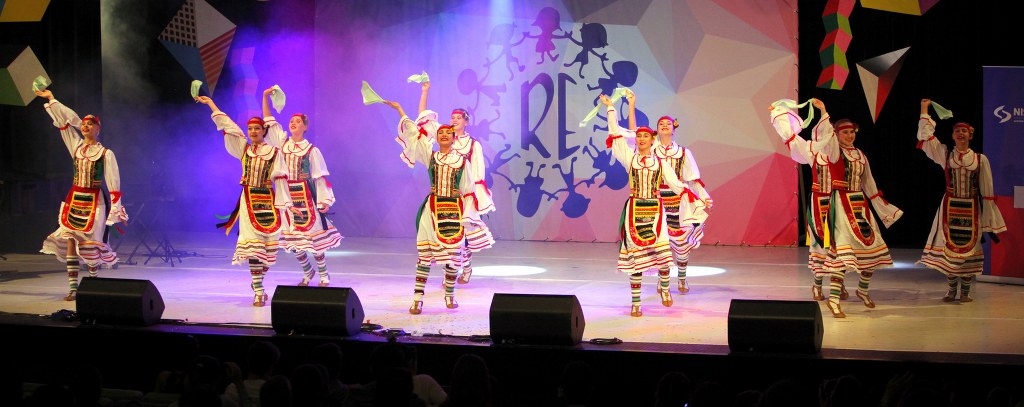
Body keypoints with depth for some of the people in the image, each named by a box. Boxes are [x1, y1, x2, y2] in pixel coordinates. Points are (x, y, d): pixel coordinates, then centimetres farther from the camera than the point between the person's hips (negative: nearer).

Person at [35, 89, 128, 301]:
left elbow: (113, 182, -3)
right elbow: (66, 120, 14)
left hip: (94, 201, -4)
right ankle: (73, 288, -10)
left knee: (90, 243, -6)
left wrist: (117, 209, -7)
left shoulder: (106, 154, 0)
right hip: (74, 199, 4)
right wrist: (51, 99, 16)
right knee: (70, 240, -7)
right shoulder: (76, 146, 11)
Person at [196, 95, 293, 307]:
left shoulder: (274, 152, 1)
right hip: (249, 201, 1)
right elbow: (227, 125, 10)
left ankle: (258, 280, 23)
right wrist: (210, 103, 11)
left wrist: (286, 204, -8)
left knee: (268, 244, -1)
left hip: (268, 202, -1)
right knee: (253, 245, -8)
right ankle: (258, 292, -10)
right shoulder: (244, 148, 8)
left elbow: (280, 180, -2)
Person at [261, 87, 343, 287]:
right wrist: (265, 97, 3)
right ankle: (307, 272, 26)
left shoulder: (311, 150, -3)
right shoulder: (282, 143, 8)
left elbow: (320, 177, -3)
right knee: (292, 239, 6)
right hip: (287, 197, 4)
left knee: (314, 237, -4)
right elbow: (269, 122, 11)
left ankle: (324, 276, 9)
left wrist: (324, 201, -8)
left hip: (306, 197, -4)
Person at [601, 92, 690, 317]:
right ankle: (635, 304, 4)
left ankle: (664, 287, 15)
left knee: (662, 252, -13)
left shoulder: (659, 162, 8)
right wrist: (610, 108, 3)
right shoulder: (630, 158, 6)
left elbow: (674, 183, 7)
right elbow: (616, 134, 3)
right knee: (635, 256, -2)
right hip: (635, 210, 0)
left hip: (655, 209, 0)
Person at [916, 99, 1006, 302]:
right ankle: (951, 290, 7)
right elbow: (925, 136, 4)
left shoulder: (980, 160, 2)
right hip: (950, 207, 0)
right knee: (949, 246, -2)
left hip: (971, 208, 0)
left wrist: (989, 216, 3)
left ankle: (965, 291, 8)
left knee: (969, 247, 1)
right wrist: (924, 111, 6)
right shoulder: (945, 155, 4)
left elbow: (986, 190, 4)